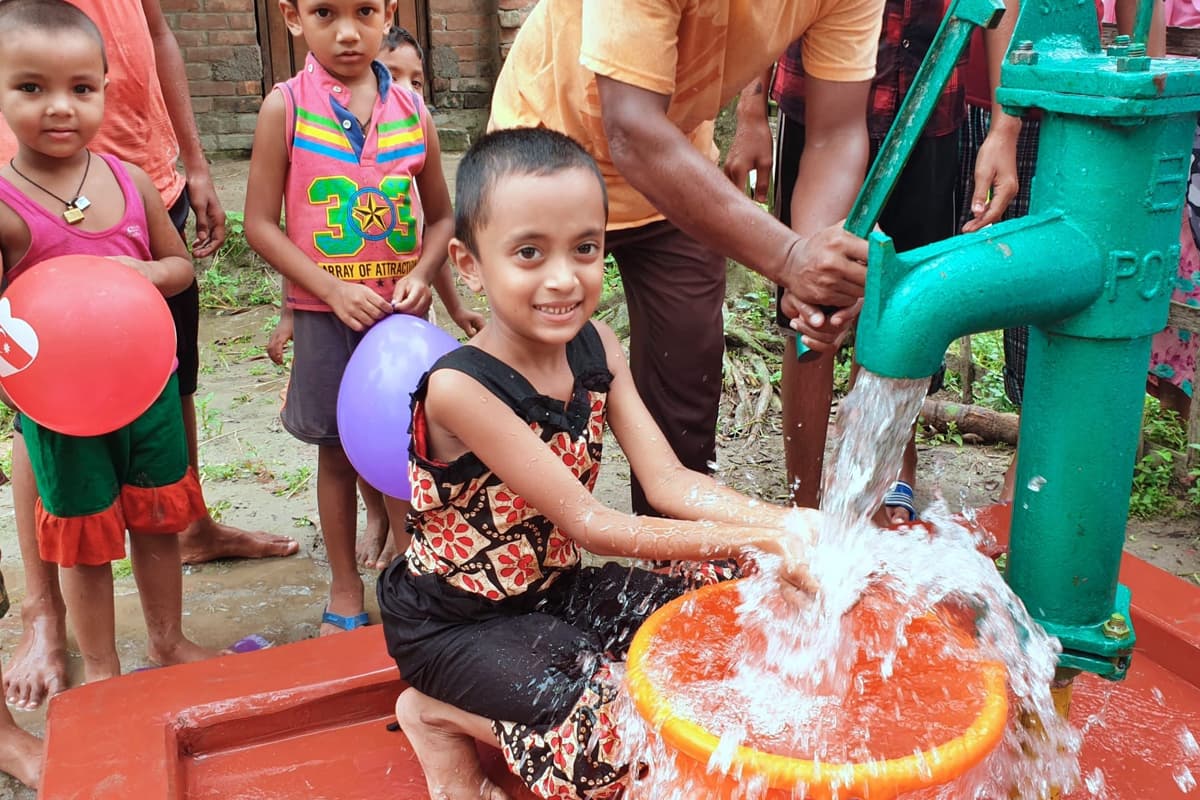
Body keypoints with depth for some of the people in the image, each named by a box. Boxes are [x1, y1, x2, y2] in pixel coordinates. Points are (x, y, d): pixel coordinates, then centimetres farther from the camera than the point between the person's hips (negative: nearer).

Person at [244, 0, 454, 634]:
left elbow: (440, 215, 10)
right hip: (324, 313, -1)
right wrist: (334, 289, -16)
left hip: (402, 312, 2)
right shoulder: (286, 107, -6)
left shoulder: (412, 111, 1)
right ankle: (345, 588, 27)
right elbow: (261, 224, -7)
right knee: (336, 453, 11)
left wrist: (421, 275, -8)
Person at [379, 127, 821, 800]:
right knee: (623, 740, -21)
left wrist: (785, 522, -30)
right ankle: (440, 715, 2)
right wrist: (748, 541, -32)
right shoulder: (459, 388, -29)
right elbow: (587, 523, -28)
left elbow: (668, 480, -12)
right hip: (458, 621, -7)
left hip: (554, 585, 7)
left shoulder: (595, 347, -7)